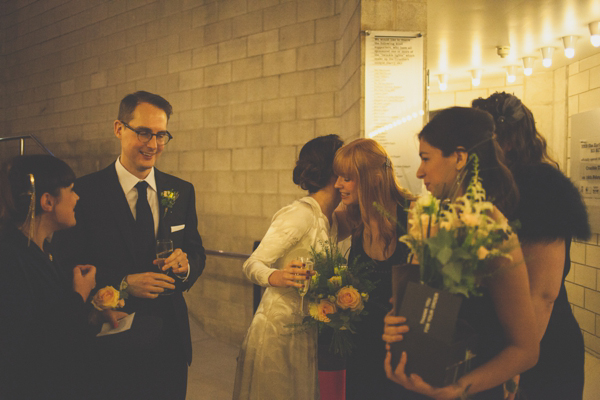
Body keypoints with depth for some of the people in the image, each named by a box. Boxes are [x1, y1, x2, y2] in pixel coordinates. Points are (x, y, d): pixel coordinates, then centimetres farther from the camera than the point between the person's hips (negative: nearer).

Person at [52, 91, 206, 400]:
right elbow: (68, 270, -10)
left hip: (170, 341, 4)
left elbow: (196, 252, 8)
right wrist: (122, 285, -22)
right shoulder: (85, 193, -10)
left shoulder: (182, 192, 3)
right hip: (112, 343, -3)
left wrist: (186, 265, -14)